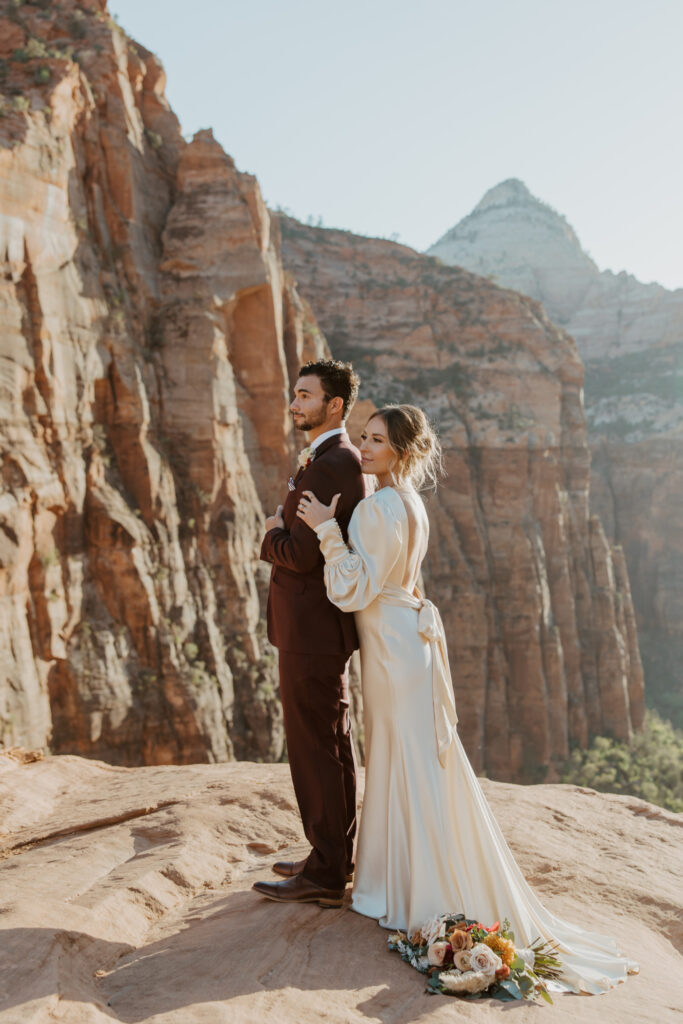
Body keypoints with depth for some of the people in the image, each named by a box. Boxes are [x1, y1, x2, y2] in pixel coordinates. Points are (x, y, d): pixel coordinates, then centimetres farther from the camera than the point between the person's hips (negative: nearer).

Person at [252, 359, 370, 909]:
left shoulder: (332, 465, -19)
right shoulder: (338, 459, 14)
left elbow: (302, 553, -24)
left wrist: (273, 535, -4)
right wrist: (284, 528, 2)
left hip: (313, 629, -11)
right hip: (322, 624, 11)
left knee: (316, 748, -2)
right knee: (332, 744, 17)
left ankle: (325, 875, 8)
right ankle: (337, 856, 29)